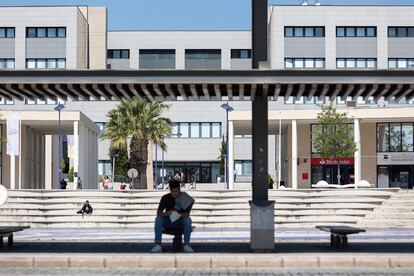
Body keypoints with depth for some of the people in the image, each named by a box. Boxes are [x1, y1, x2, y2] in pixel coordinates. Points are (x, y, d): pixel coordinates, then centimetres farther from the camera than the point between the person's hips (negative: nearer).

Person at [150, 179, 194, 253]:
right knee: (158, 218, -26)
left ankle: (186, 245, -33)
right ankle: (158, 245, -32)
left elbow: (187, 214, -17)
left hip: (181, 223, -1)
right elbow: (159, 212, -13)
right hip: (168, 222, 2)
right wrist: (167, 213, -35)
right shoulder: (165, 198, -5)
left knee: (188, 219, -33)